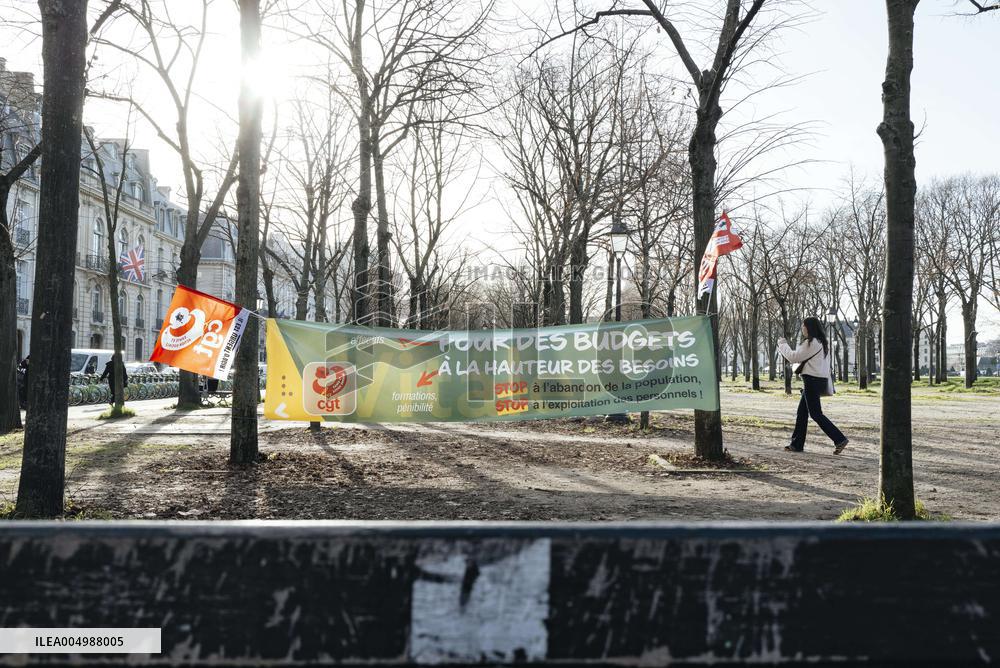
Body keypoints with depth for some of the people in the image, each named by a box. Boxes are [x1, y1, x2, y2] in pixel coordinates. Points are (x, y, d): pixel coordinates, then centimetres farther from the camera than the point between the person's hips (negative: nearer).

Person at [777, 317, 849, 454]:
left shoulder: (811, 342, -15)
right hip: (821, 380, 10)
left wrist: (782, 344, 1)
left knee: (816, 414, -5)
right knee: (802, 412, 13)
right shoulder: (823, 343, 14)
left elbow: (794, 357, -10)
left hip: (812, 381, -10)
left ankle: (840, 439, -8)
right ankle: (797, 444, 17)